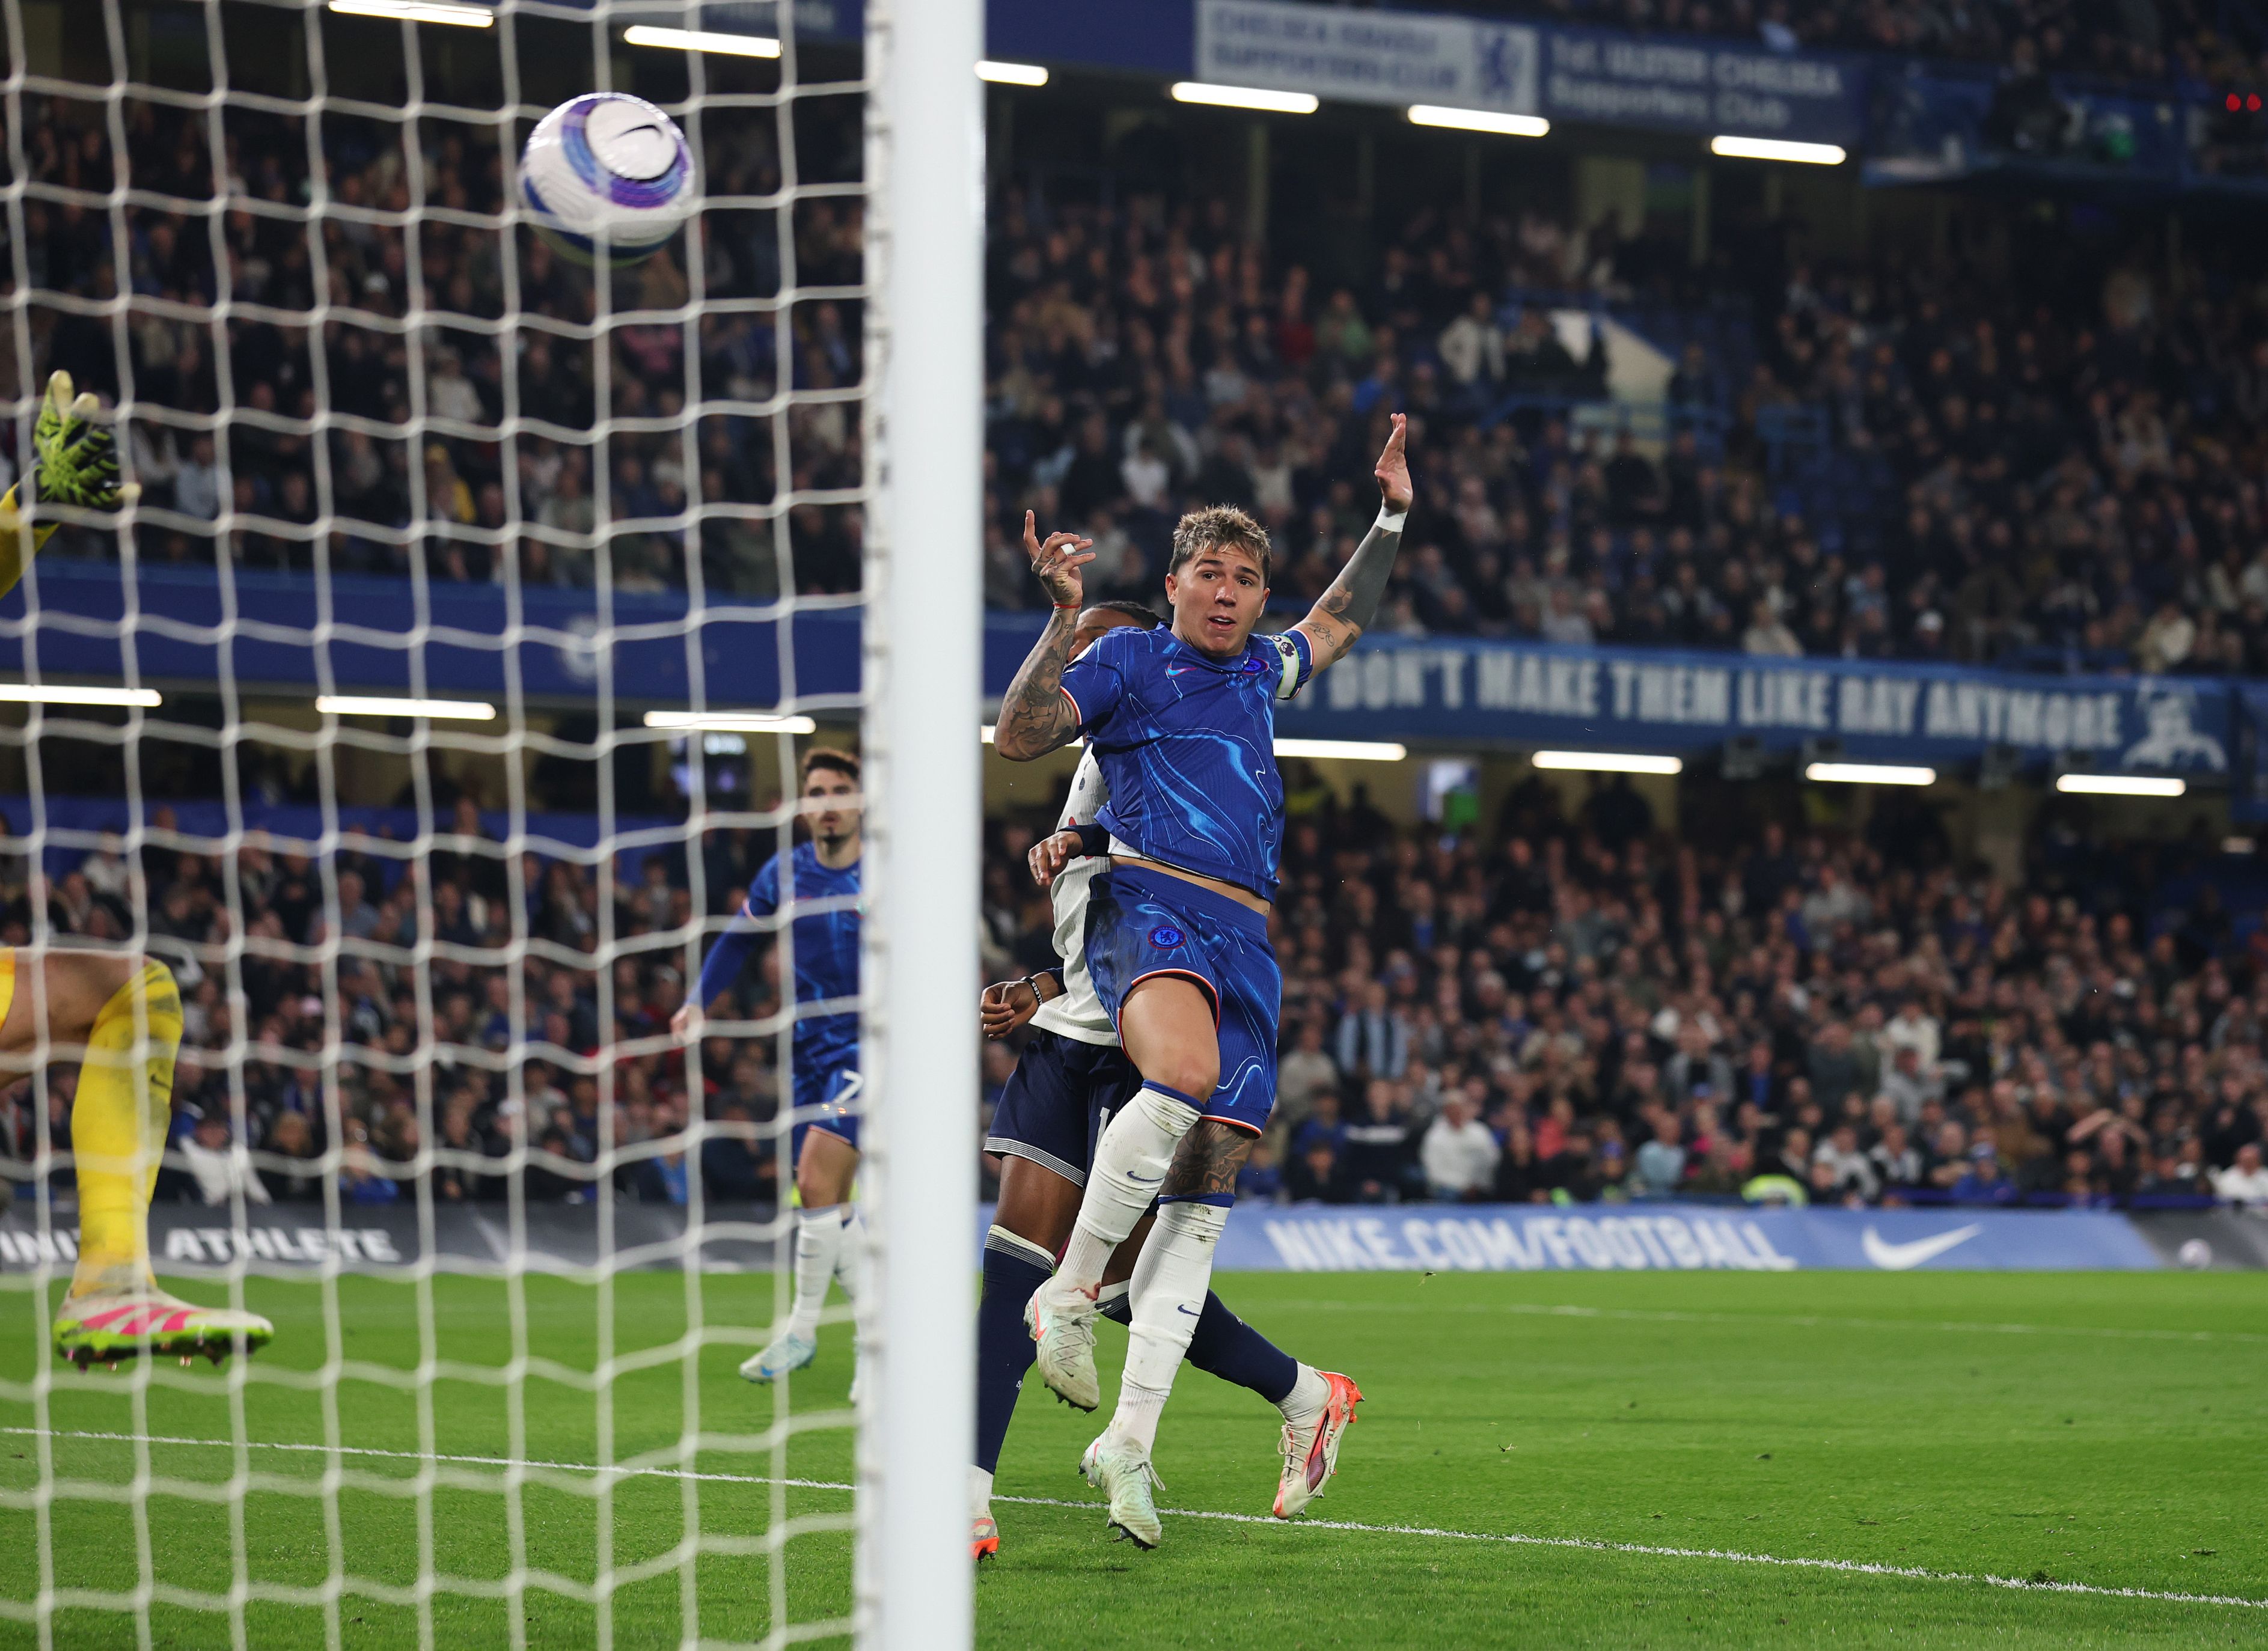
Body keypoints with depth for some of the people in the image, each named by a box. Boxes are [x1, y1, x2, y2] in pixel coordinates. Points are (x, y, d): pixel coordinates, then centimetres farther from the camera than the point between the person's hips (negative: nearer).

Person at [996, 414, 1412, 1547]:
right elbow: (1017, 738, -5)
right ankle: (1070, 1293, -23)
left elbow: (1336, 622, 46)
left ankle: (1129, 1442, -3)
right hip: (1148, 901, -6)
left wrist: (1390, 515, 43)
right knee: (1186, 1071, -38)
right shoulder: (1130, 659, 8)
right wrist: (1064, 620, -13)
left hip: (1244, 939, 6)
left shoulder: (1260, 672, 26)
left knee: (1207, 1190, -3)